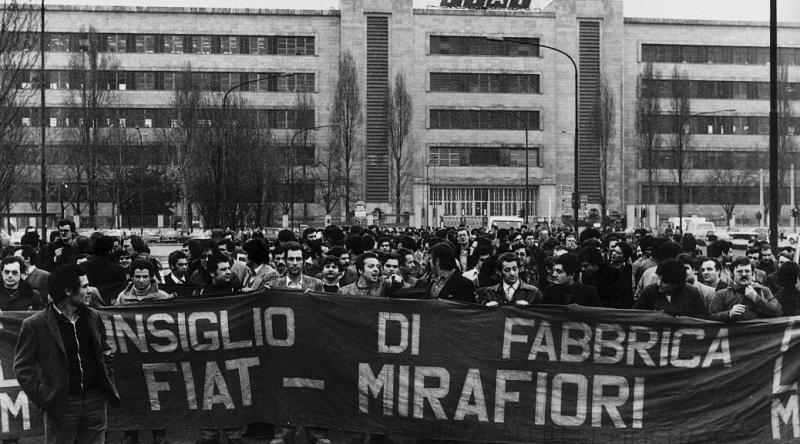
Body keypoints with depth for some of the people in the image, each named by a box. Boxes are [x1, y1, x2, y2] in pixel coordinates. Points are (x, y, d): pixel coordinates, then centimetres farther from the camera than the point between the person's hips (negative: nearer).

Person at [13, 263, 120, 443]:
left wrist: (109, 386, 8)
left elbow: (106, 355, 18)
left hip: (96, 401, 4)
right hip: (61, 406, -4)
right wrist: (42, 399, -10)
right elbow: (22, 366, -5)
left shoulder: (93, 317, 8)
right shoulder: (35, 325, -8)